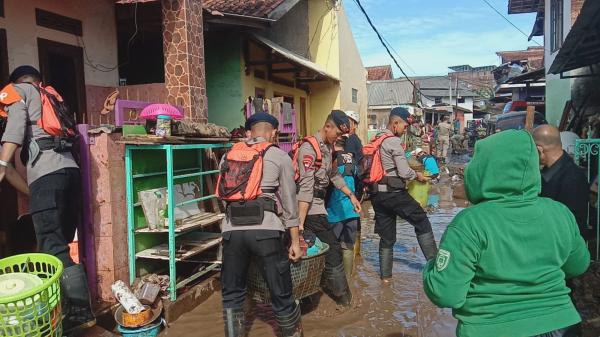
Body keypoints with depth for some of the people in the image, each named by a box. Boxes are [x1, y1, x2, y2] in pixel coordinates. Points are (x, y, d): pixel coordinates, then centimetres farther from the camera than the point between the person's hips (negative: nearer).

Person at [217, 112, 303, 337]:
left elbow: (225, 196, 17)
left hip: (232, 230, 3)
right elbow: (289, 202, 7)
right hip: (266, 230, -3)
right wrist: (295, 241, 10)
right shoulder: (280, 156, 9)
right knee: (281, 293, 9)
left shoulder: (228, 156, 19)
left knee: (232, 293, 18)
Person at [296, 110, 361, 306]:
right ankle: (342, 297, 10)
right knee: (333, 249, -3)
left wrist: (351, 195, 18)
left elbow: (333, 174, 23)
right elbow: (306, 186, -25)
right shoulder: (309, 148, -19)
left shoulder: (328, 147, 11)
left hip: (318, 205, 9)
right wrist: (300, 223, -28)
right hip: (311, 208, -9)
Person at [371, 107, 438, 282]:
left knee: (387, 237, 14)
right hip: (394, 193, -8)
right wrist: (417, 175, 4)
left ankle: (385, 275, 19)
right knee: (422, 223, 9)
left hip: (378, 194, 8)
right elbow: (405, 172, -15)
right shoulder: (394, 141, -12)